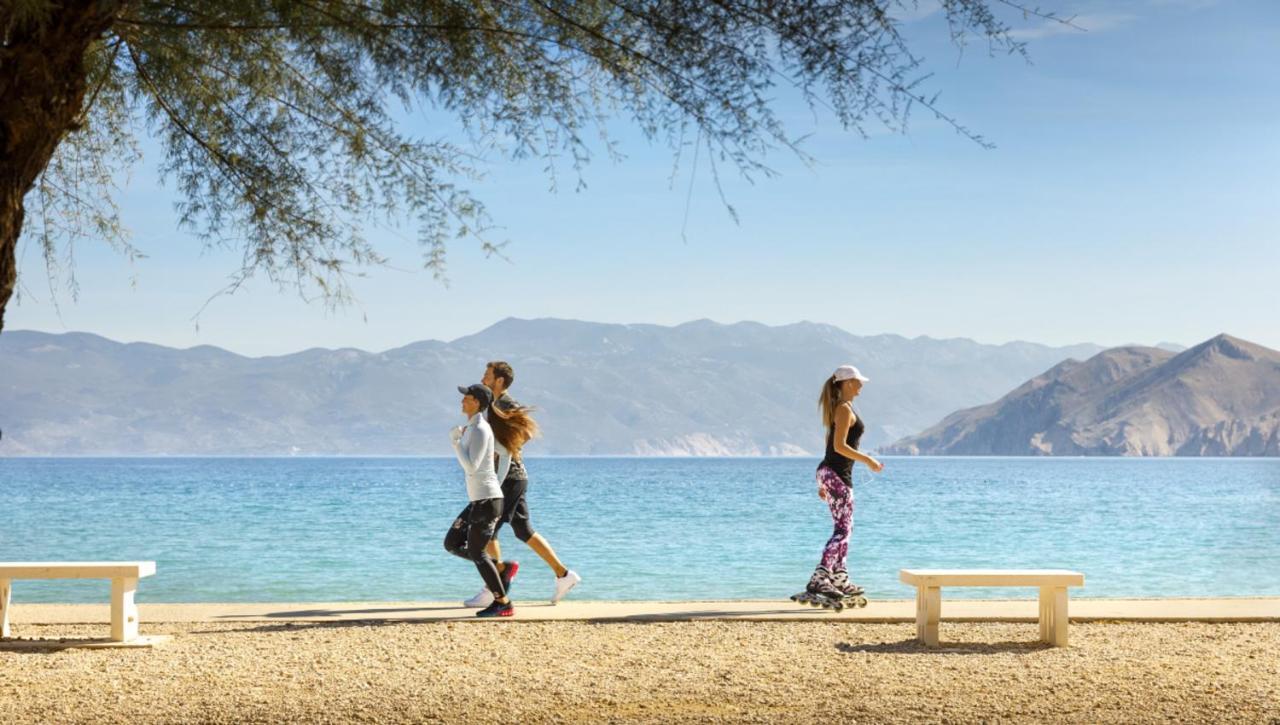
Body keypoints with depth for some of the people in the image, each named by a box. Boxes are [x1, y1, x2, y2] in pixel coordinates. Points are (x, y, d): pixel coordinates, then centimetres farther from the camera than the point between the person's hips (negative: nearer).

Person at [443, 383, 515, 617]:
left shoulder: (480, 430, -17)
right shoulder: (472, 428, 14)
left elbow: (471, 468, -23)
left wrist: (455, 441, -18)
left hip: (487, 499, -10)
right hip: (478, 500, 10)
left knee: (476, 552, -5)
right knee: (452, 544, 10)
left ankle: (503, 604, 1)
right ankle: (500, 569, 13)